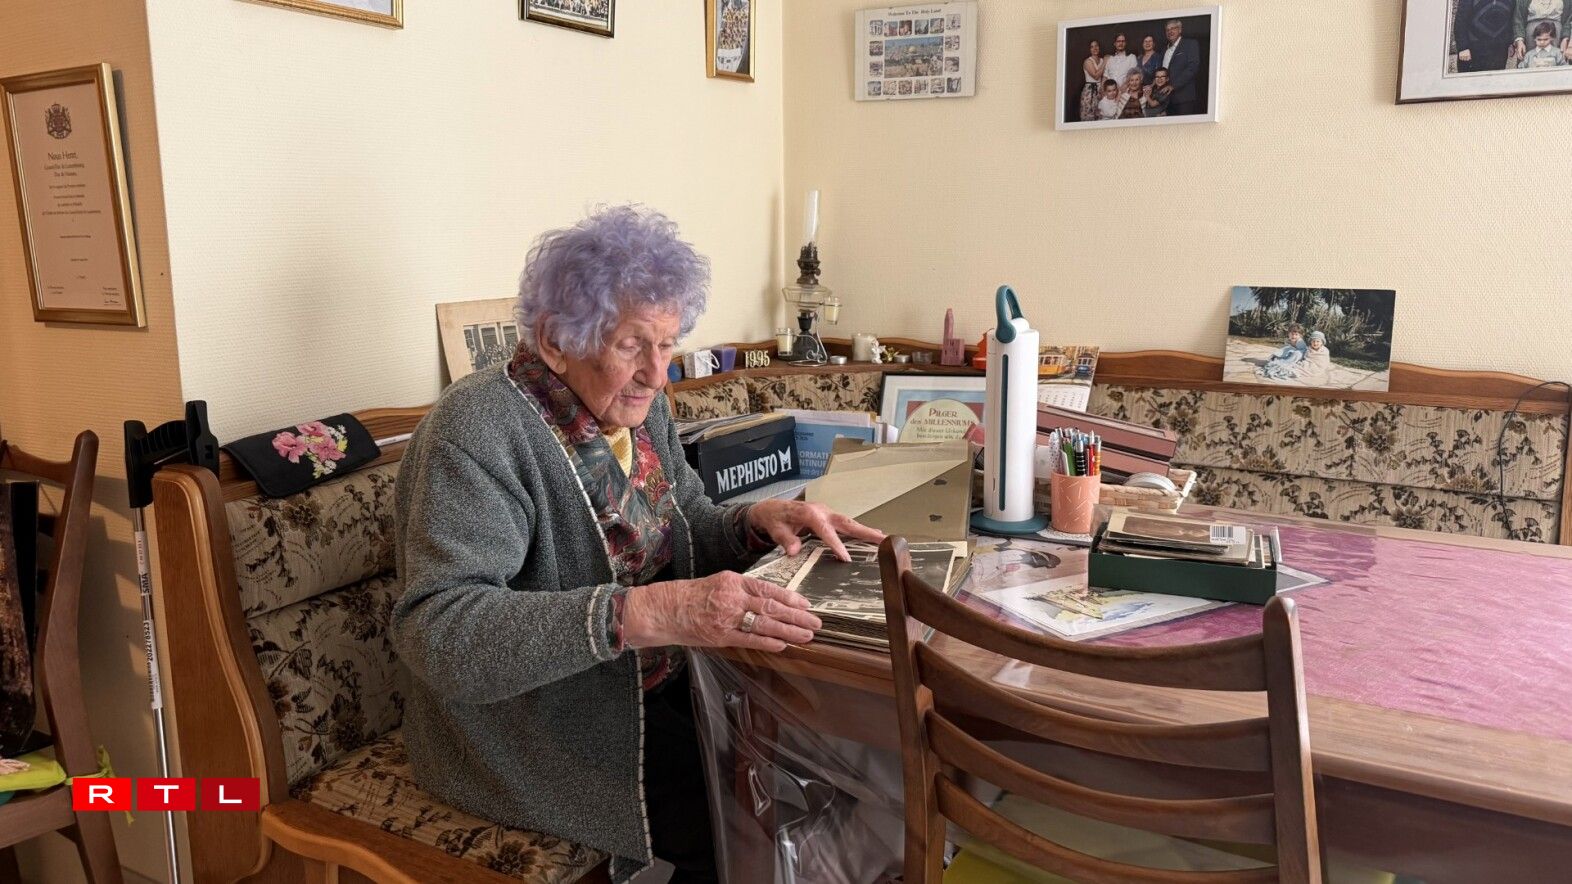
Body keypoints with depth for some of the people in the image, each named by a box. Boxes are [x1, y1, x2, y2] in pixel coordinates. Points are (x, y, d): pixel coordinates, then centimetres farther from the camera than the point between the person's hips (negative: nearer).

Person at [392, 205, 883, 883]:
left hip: (660, 688, 8)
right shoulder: (480, 428, -22)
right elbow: (437, 630, -32)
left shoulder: (639, 407, 3)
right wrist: (647, 612, -44)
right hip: (542, 737, -7)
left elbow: (686, 530, 13)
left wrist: (757, 521, -10)